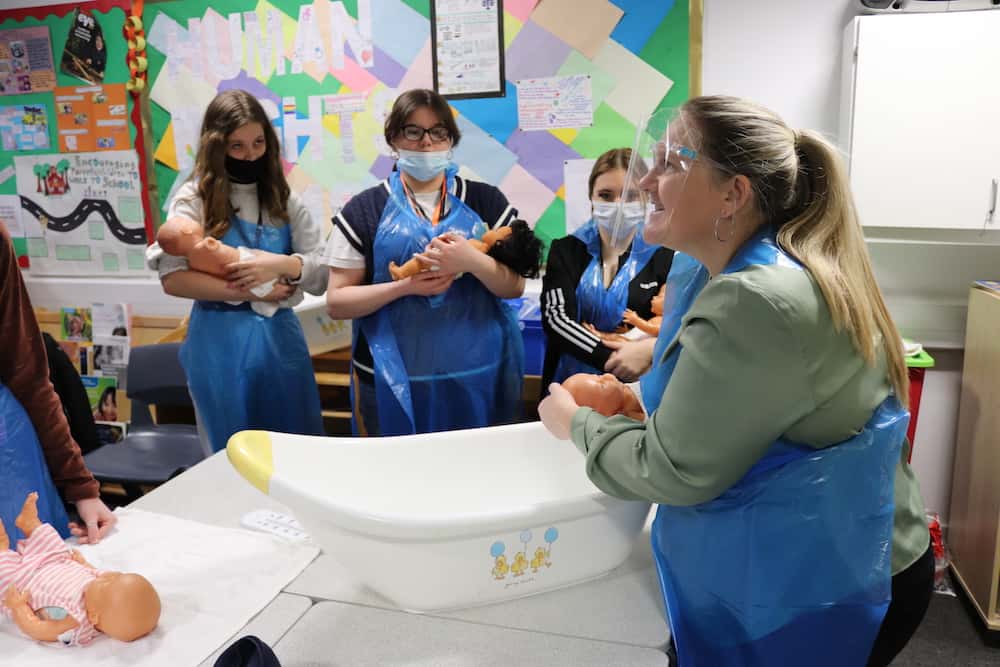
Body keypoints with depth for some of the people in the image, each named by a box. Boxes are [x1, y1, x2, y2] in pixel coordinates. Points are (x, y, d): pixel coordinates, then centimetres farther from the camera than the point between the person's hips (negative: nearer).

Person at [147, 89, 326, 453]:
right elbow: (173, 278, -12)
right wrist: (250, 291, -14)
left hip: (281, 340, 3)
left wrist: (284, 265, -18)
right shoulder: (194, 198, -3)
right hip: (221, 346, -3)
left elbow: (322, 275, 2)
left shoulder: (285, 200, 7)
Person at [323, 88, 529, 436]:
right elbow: (336, 302, -2)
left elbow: (515, 286, 2)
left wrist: (471, 261, -18)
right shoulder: (364, 210, 1)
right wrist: (405, 286, -16)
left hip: (478, 374, 1)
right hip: (395, 381, -1)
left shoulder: (485, 200, 5)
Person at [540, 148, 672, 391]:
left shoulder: (664, 255, 2)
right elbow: (555, 317, -6)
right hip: (573, 382, 3)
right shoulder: (566, 250, 7)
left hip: (641, 384, -3)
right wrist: (610, 358, -18)